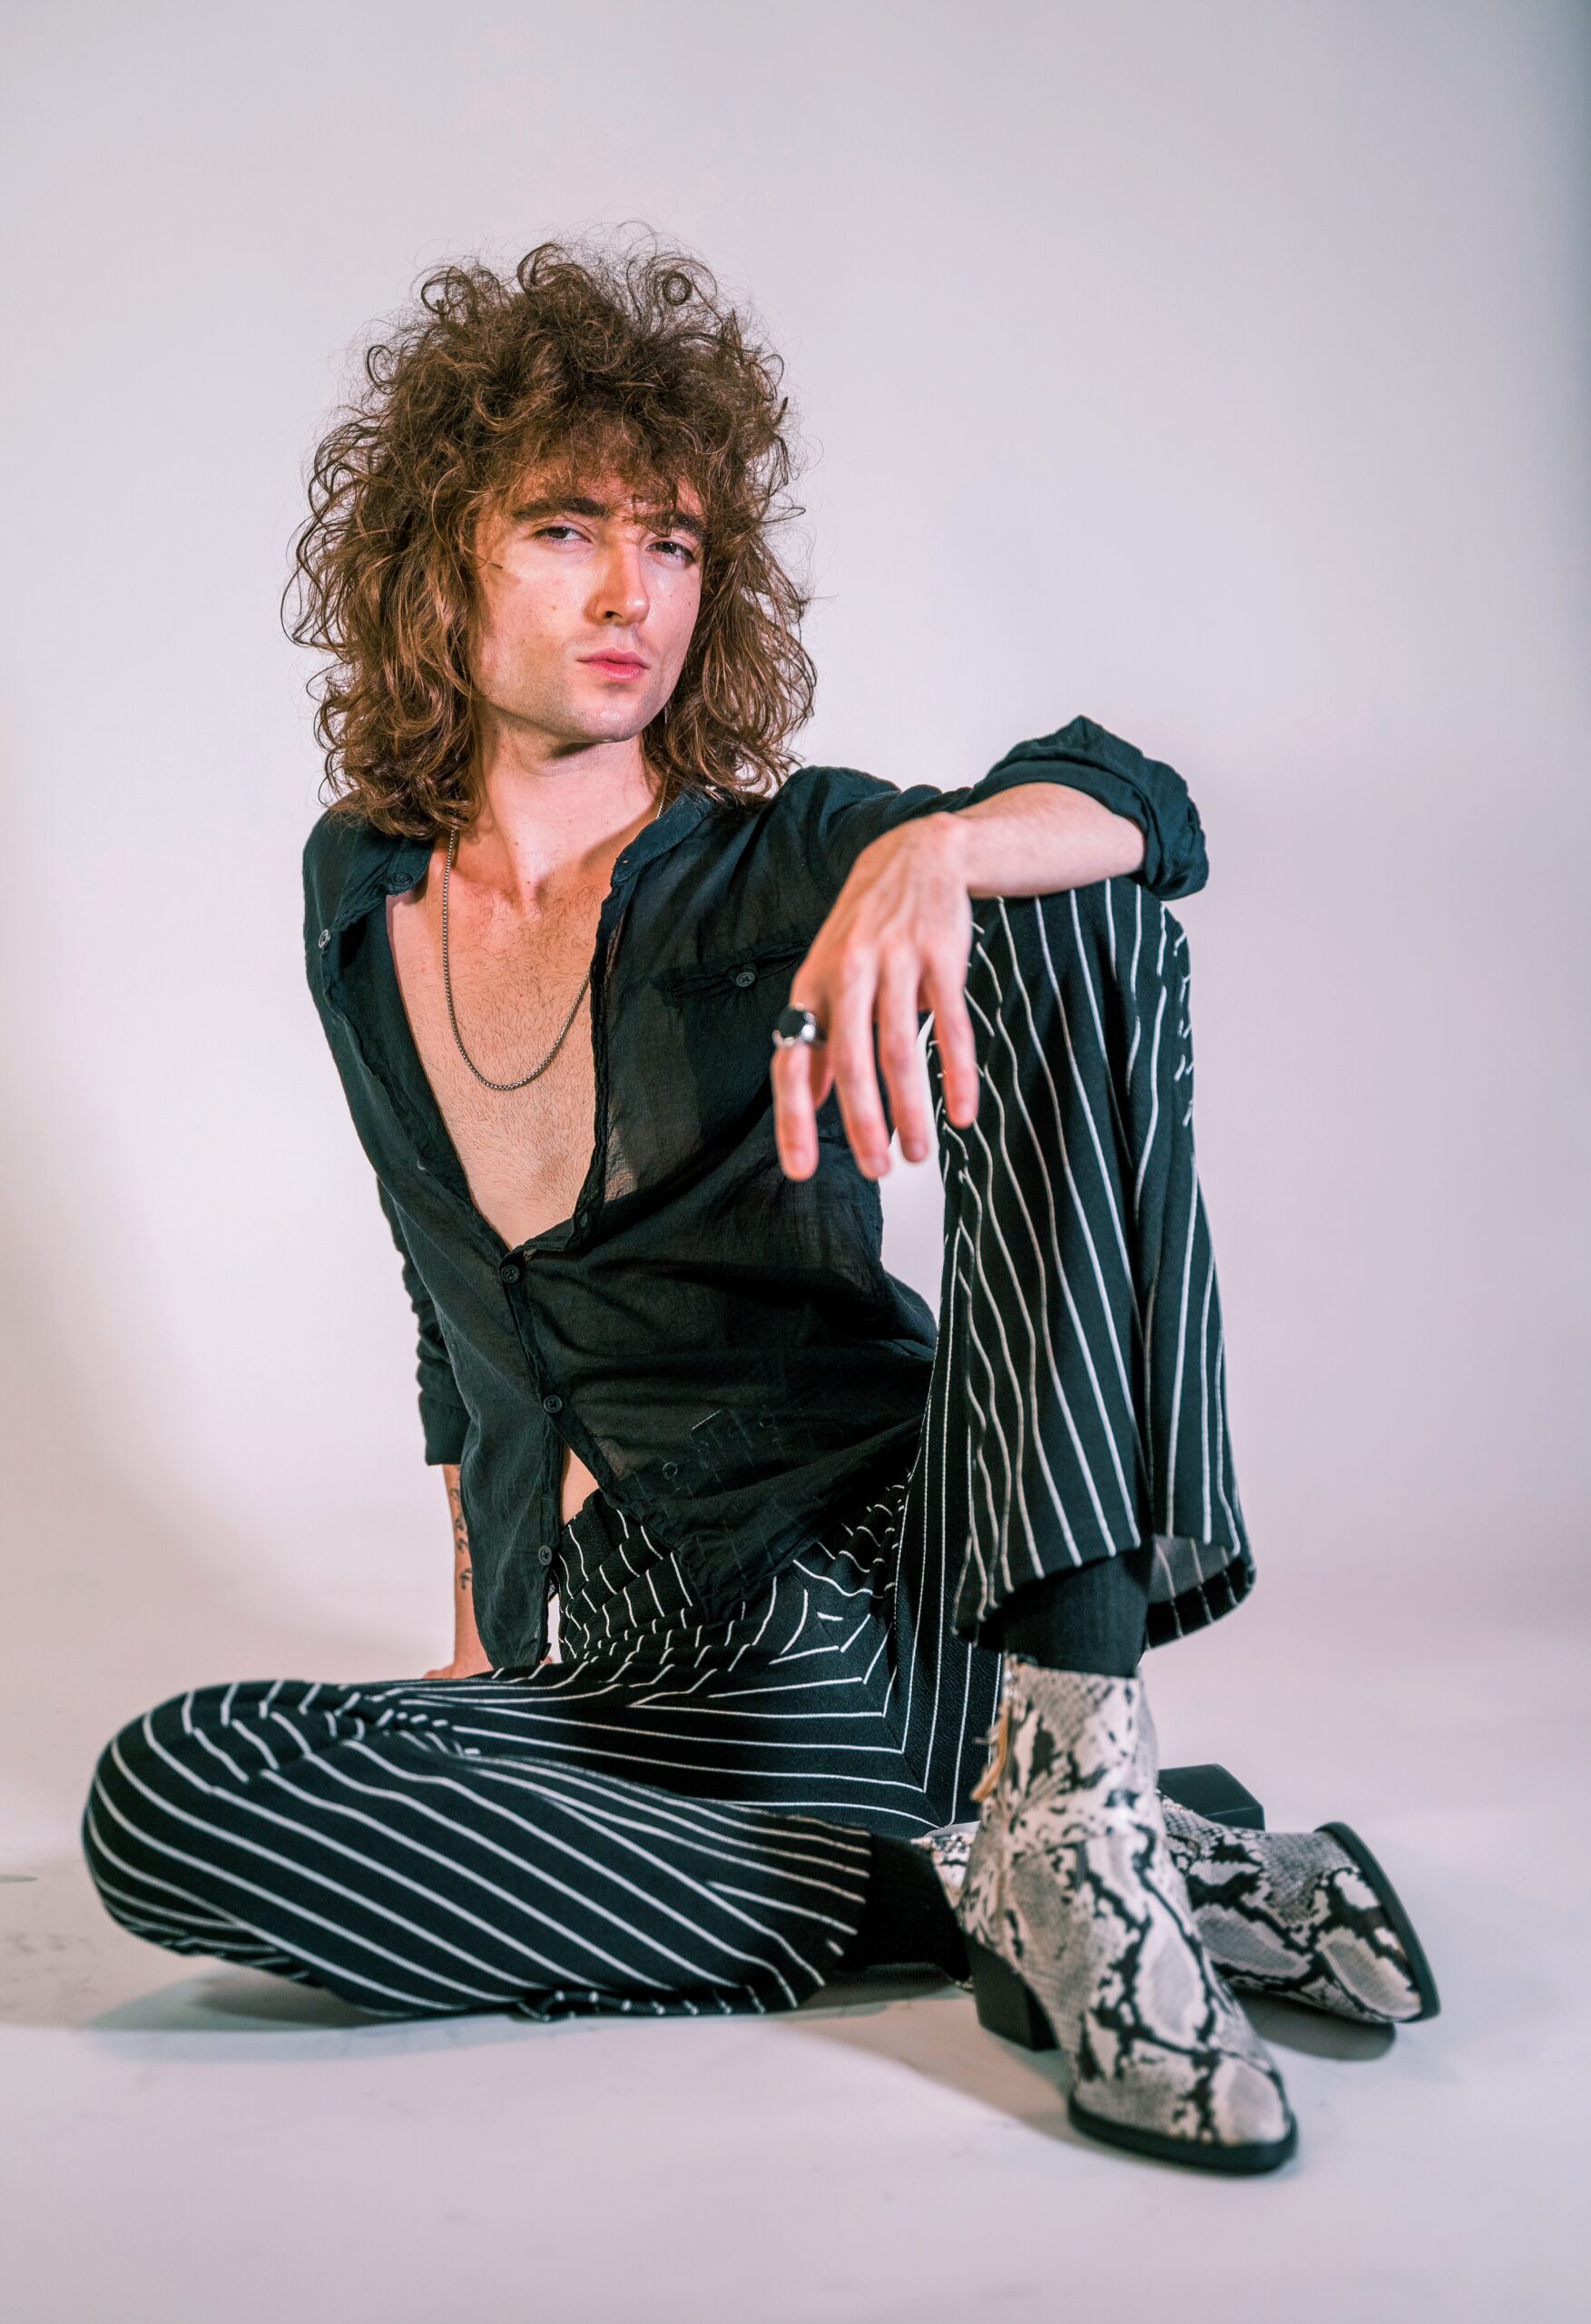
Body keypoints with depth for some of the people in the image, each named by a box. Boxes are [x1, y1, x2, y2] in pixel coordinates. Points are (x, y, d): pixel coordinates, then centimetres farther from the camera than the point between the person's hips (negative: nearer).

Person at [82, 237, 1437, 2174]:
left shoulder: (766, 866, -2)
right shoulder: (359, 894, 9)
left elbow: (1134, 803, -21)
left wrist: (927, 855, -43)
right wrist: (477, 1623, 22)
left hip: (921, 1595, -3)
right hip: (647, 1673, 3)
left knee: (1066, 914, -21)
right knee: (162, 1799, -24)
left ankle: (1068, 1798, -34)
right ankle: (956, 1892, -20)